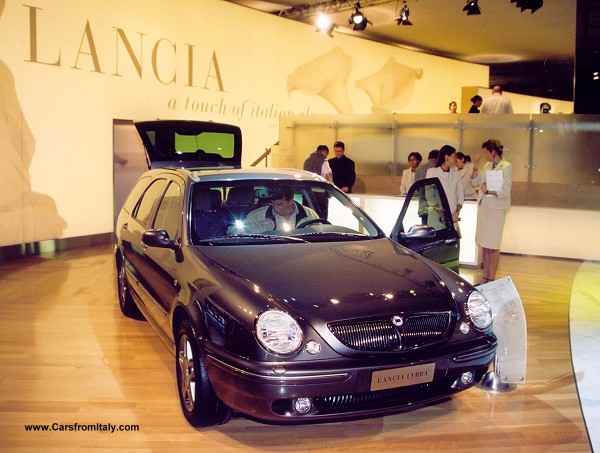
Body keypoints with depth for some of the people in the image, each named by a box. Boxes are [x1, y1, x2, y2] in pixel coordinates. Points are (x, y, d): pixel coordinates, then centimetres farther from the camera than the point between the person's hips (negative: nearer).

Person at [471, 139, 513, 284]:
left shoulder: (506, 167, -8)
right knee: (484, 245, 8)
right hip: (484, 206, 6)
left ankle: (491, 279, 6)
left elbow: (506, 191, -13)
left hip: (497, 208, -6)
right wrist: (476, 166, 2)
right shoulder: (487, 166, 11)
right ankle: (485, 277, 15)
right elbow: (475, 182, 11)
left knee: (493, 246, -1)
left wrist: (488, 191, -12)